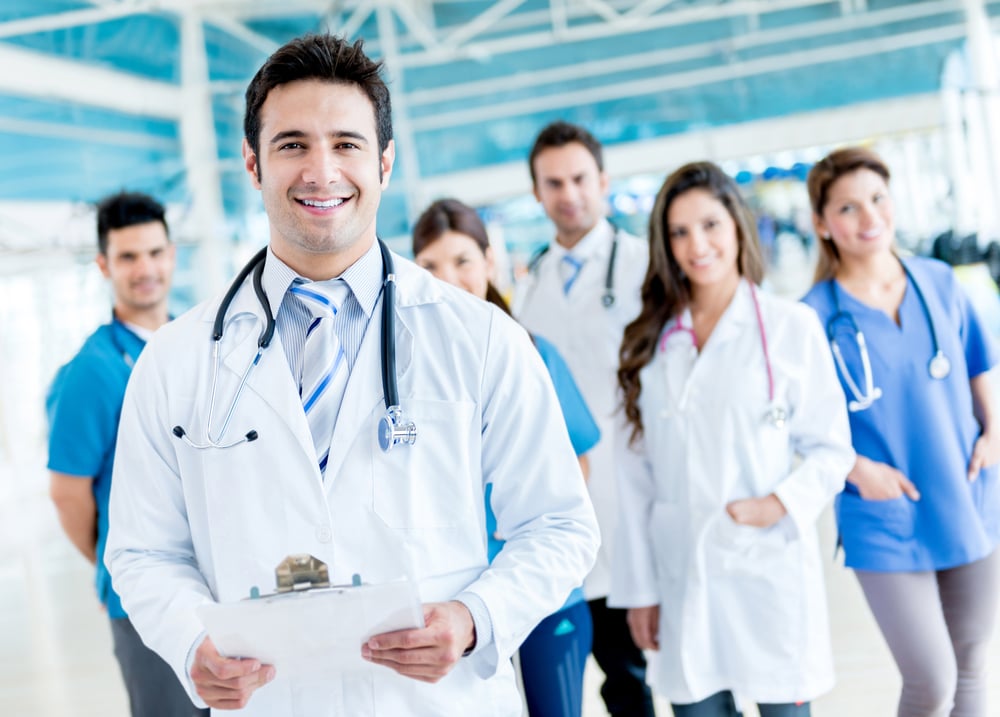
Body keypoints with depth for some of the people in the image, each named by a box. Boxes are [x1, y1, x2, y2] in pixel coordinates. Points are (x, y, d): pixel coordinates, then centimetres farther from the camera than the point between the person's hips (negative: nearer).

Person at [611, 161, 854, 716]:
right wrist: (639, 587, 6)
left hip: (771, 568, -2)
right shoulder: (649, 342, 8)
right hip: (684, 576, 2)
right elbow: (637, 472, 8)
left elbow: (831, 448, 3)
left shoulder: (791, 326, -1)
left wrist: (781, 504, -15)